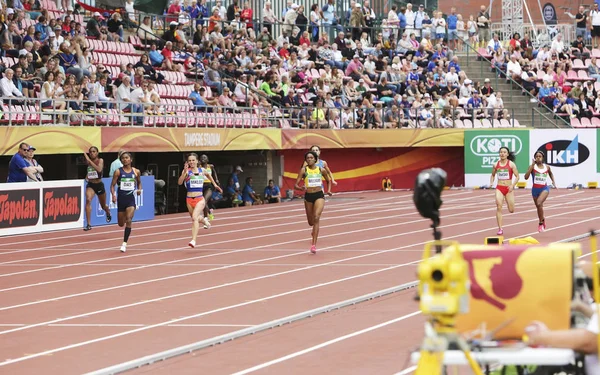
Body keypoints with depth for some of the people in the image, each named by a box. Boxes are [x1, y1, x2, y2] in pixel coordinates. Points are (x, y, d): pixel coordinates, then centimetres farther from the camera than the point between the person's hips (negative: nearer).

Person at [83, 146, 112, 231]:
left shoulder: (100, 160, -9)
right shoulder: (88, 161, 1)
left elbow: (99, 169, -31)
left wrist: (89, 160, -32)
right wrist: (87, 176, 2)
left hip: (99, 185, -1)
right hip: (90, 185, 1)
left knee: (103, 206, 17)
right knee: (88, 200, -29)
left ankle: (108, 213, 58)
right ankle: (88, 224, -29)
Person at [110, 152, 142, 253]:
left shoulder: (136, 171, 1)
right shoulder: (118, 172, -3)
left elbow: (139, 182, 18)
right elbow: (112, 185, -1)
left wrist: (139, 189, -3)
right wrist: (113, 195, -18)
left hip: (131, 199, -1)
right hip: (121, 199, 1)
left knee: (128, 220, -18)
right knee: (121, 224, 9)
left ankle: (124, 243, -13)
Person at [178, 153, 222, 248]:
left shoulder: (202, 171, 3)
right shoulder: (187, 171, -6)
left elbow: (208, 175, 27)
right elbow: (180, 182, -21)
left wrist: (215, 184, 31)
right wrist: (185, 172, -32)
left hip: (200, 199, -1)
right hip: (189, 199, 1)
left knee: (194, 217, -22)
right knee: (195, 218, 19)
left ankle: (193, 240, -30)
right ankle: (203, 219, 57)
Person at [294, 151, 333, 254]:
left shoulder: (321, 170, 2)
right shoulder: (304, 170, -2)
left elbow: (328, 181, 20)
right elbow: (295, 185, -6)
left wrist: (329, 190, 3)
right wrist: (301, 188, -27)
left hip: (319, 196, -1)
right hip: (308, 196, 1)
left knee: (316, 218, -22)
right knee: (311, 222, 13)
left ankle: (314, 244, -24)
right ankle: (315, 230, 54)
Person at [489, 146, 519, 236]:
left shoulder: (511, 164, -5)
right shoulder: (496, 164, 3)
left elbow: (517, 176, -4)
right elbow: (493, 175, 19)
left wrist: (513, 185, -19)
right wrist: (491, 182, 1)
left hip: (509, 188, -1)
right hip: (499, 188, 1)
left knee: (511, 210, 5)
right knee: (499, 207, -16)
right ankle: (500, 229, -13)